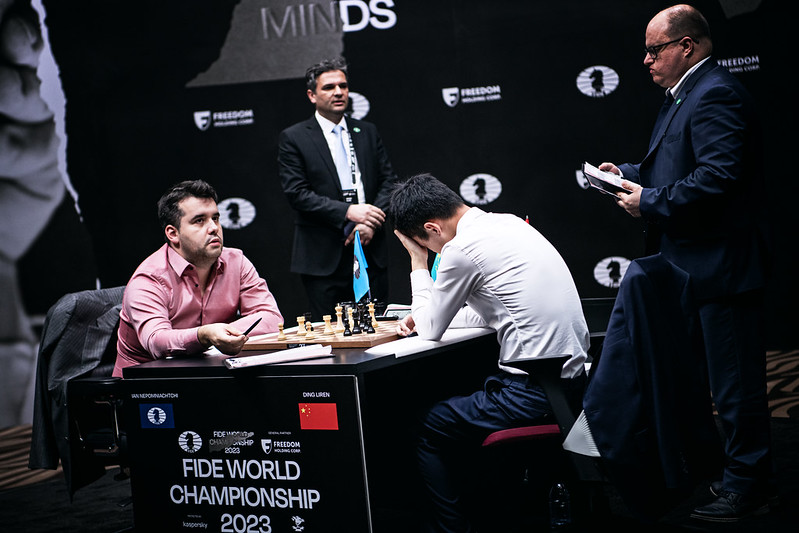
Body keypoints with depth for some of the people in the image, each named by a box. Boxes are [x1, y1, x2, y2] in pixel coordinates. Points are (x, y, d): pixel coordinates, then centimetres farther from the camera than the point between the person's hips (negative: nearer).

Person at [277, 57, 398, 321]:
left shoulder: (368, 132, 14)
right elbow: (297, 193, -9)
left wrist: (371, 224, -8)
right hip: (324, 257, -4)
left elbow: (389, 181, 9)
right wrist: (347, 212, -18)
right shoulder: (293, 138, 1)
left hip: (371, 251, 4)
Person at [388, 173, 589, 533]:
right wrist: (424, 315, 21)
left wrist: (418, 261, 6)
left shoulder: (462, 248, -15)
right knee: (461, 405, 26)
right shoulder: (506, 224, 12)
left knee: (428, 430, 4)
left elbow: (430, 331, -1)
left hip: (533, 392, -9)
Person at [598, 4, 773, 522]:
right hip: (692, 265, 12)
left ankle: (746, 488, 10)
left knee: (735, 384, -1)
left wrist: (651, 202, -20)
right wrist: (628, 174, 8)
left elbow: (719, 176, -28)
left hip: (721, 266, -12)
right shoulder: (685, 95, 16)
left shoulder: (716, 95, -18)